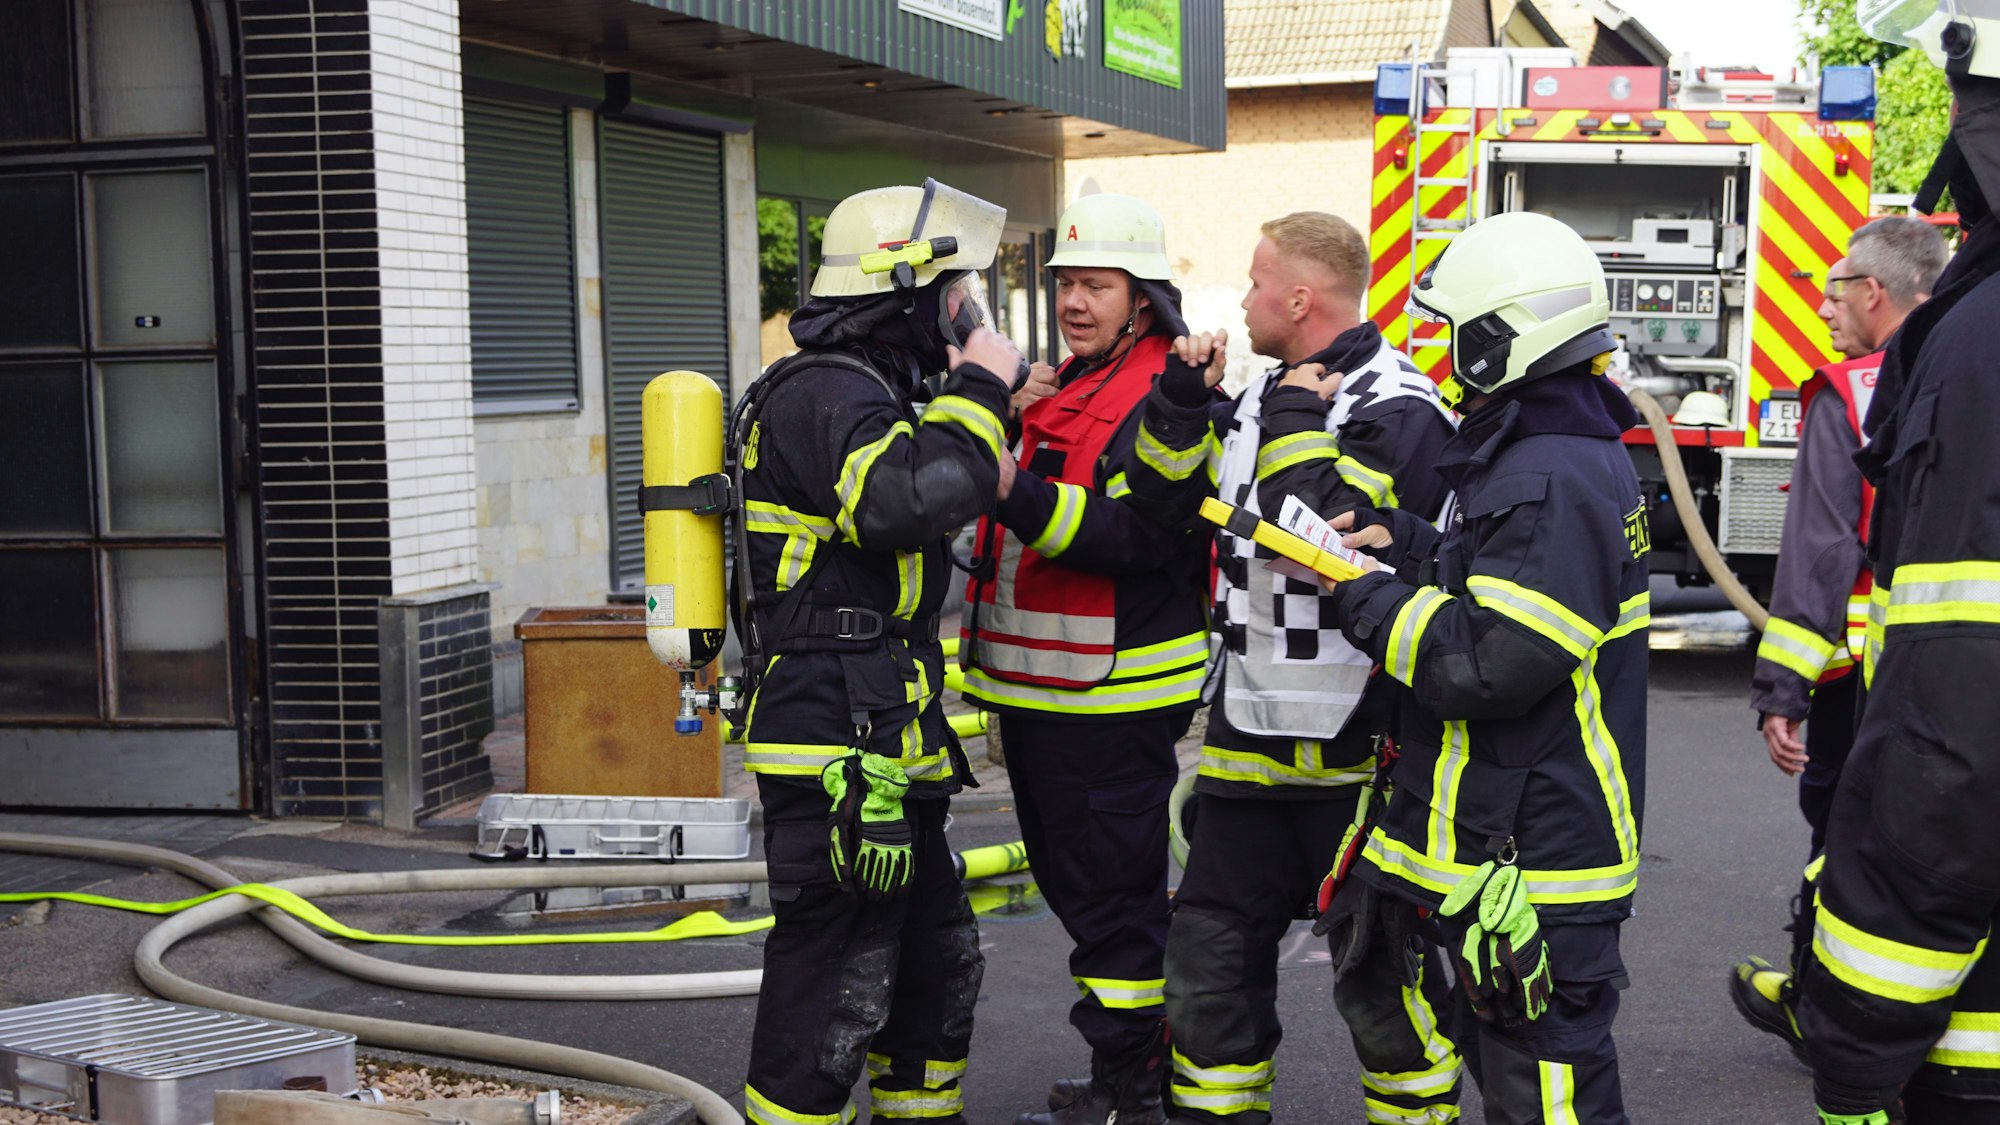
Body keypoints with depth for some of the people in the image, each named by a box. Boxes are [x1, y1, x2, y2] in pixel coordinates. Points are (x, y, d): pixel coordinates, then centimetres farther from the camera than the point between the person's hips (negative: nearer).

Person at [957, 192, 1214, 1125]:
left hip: (1112, 698, -10)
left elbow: (1141, 535, -26)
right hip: (1037, 692, 10)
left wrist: (1019, 496, -34)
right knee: (1070, 878, 17)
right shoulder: (1058, 388, 16)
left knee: (1110, 894, -3)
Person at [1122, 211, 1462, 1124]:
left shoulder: (1396, 411, -15)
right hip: (1252, 735, 8)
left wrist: (1297, 425, -17)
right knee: (1211, 950, 15)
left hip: (1356, 744, -8)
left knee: (1379, 975, 4)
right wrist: (1183, 400, 2)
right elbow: (1169, 497, 15)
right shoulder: (1268, 395, 11)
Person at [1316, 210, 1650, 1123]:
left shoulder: (1552, 481, -22)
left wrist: (1361, 599, -15)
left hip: (1533, 865, -11)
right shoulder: (1562, 453, 13)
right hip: (1500, 837, 11)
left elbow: (1488, 662, -27)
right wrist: (1410, 546, 7)